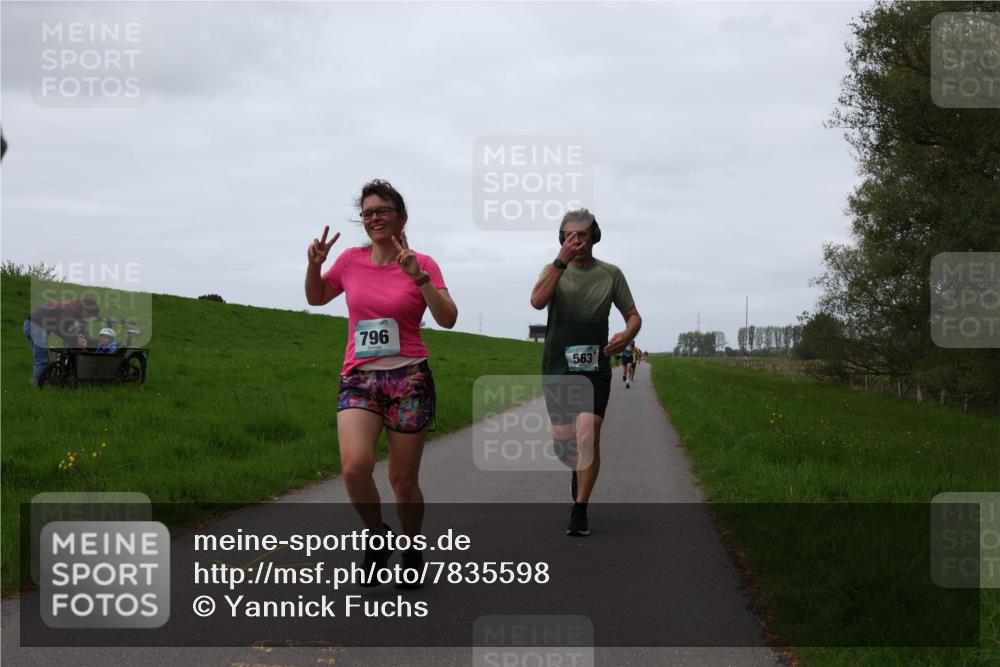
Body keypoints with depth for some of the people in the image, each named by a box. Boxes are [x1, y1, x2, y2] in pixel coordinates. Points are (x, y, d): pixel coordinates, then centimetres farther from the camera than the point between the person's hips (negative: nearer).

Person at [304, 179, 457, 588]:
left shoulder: (422, 264, -1)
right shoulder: (351, 260, 7)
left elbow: (448, 319, -11)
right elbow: (315, 298, 22)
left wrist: (418, 276, -21)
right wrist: (315, 263, 3)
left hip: (409, 380, -1)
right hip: (359, 380, 1)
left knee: (403, 479, 4)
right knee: (355, 466, -22)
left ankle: (412, 550, 29)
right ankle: (377, 535, 4)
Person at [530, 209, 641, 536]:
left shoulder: (611, 274, 5)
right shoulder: (555, 270, 5)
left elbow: (633, 315, 9)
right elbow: (537, 301, -16)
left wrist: (627, 334, -15)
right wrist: (562, 260, -20)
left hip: (595, 368, -1)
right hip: (557, 369, 1)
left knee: (588, 436, -18)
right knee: (562, 443, 7)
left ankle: (580, 511, -8)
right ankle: (580, 471, 42)